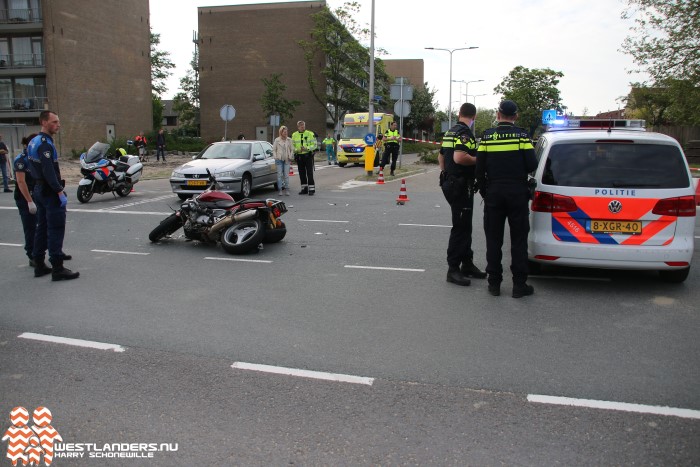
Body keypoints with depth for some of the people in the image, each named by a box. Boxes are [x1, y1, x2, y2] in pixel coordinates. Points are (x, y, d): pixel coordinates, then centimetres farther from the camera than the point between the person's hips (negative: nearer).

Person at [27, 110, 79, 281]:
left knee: (42, 228, 15)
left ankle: (39, 266, 21)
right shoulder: (45, 143, -17)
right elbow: (49, 171, -24)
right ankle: (57, 269, -8)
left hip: (39, 190, 10)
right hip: (50, 191, -10)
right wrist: (60, 192, -22)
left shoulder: (33, 142, 14)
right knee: (56, 230, -8)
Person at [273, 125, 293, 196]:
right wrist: (275, 157, -4)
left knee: (286, 175, -1)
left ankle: (287, 190, 3)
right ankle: (281, 190, 2)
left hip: (287, 160, 1)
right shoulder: (277, 140, 2)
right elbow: (274, 149, 7)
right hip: (279, 160, -1)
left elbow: (292, 149, 10)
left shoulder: (289, 140, 6)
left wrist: (290, 157, -1)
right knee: (279, 175, -3)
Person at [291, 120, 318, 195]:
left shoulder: (310, 134, -1)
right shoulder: (294, 135, 9)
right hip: (299, 156, 4)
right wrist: (296, 150, -10)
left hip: (308, 155, -4)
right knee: (301, 173, 8)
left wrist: (307, 148, -18)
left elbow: (315, 145, -3)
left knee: (309, 173, -6)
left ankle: (311, 189, -3)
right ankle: (304, 189, 17)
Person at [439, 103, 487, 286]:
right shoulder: (465, 133, -15)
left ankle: (467, 264, 26)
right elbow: (459, 157, -29)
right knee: (460, 228, -5)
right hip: (461, 185, -10)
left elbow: (441, 156, 23)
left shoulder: (450, 132, 15)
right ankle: (453, 269, -1)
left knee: (464, 226, 17)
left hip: (450, 181, 10)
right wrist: (478, 159, -15)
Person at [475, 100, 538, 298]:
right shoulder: (522, 135, -4)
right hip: (517, 193, -1)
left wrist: (483, 190, 10)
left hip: (493, 194, 1)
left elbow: (480, 168, -2)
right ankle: (519, 284, 7)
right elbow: (531, 165, -10)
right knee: (518, 240, 6)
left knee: (493, 239, 8)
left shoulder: (487, 136, -1)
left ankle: (494, 283, 11)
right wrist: (520, 169, 12)